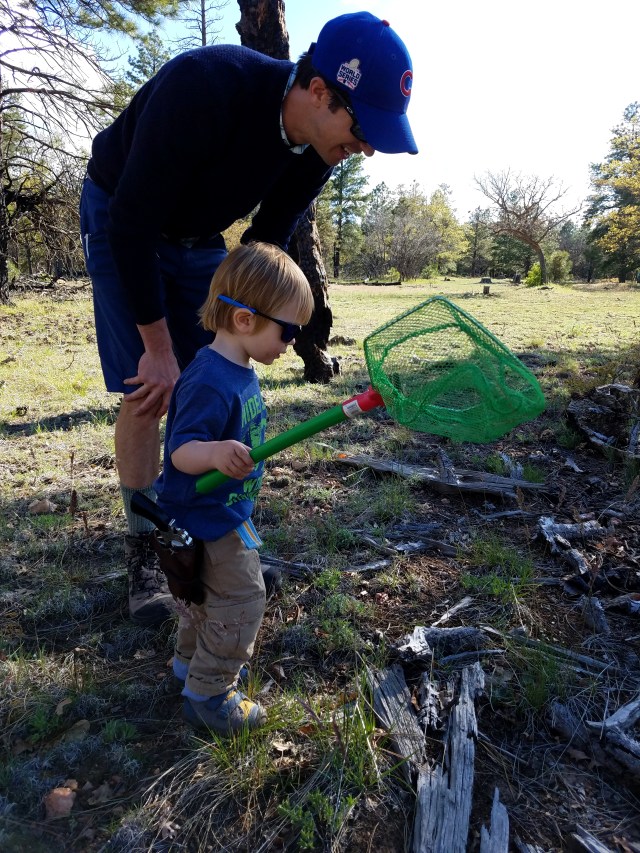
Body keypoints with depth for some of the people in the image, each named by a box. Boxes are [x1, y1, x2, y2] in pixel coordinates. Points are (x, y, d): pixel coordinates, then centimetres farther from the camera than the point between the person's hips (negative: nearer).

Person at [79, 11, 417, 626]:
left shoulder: (320, 147, -15)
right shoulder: (204, 89, -35)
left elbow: (266, 242, -5)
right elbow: (132, 225, -31)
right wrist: (159, 346, -26)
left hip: (198, 236, 6)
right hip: (120, 222, -5)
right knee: (145, 392, -11)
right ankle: (141, 547, 6)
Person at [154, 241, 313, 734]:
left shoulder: (239, 370, 1)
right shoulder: (210, 382, -30)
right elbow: (181, 451, -32)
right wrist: (214, 453, -51)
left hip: (224, 511, 10)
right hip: (207, 516, -10)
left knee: (214, 592, 25)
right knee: (241, 601, 0)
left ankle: (191, 660, 48)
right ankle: (208, 695, 20)